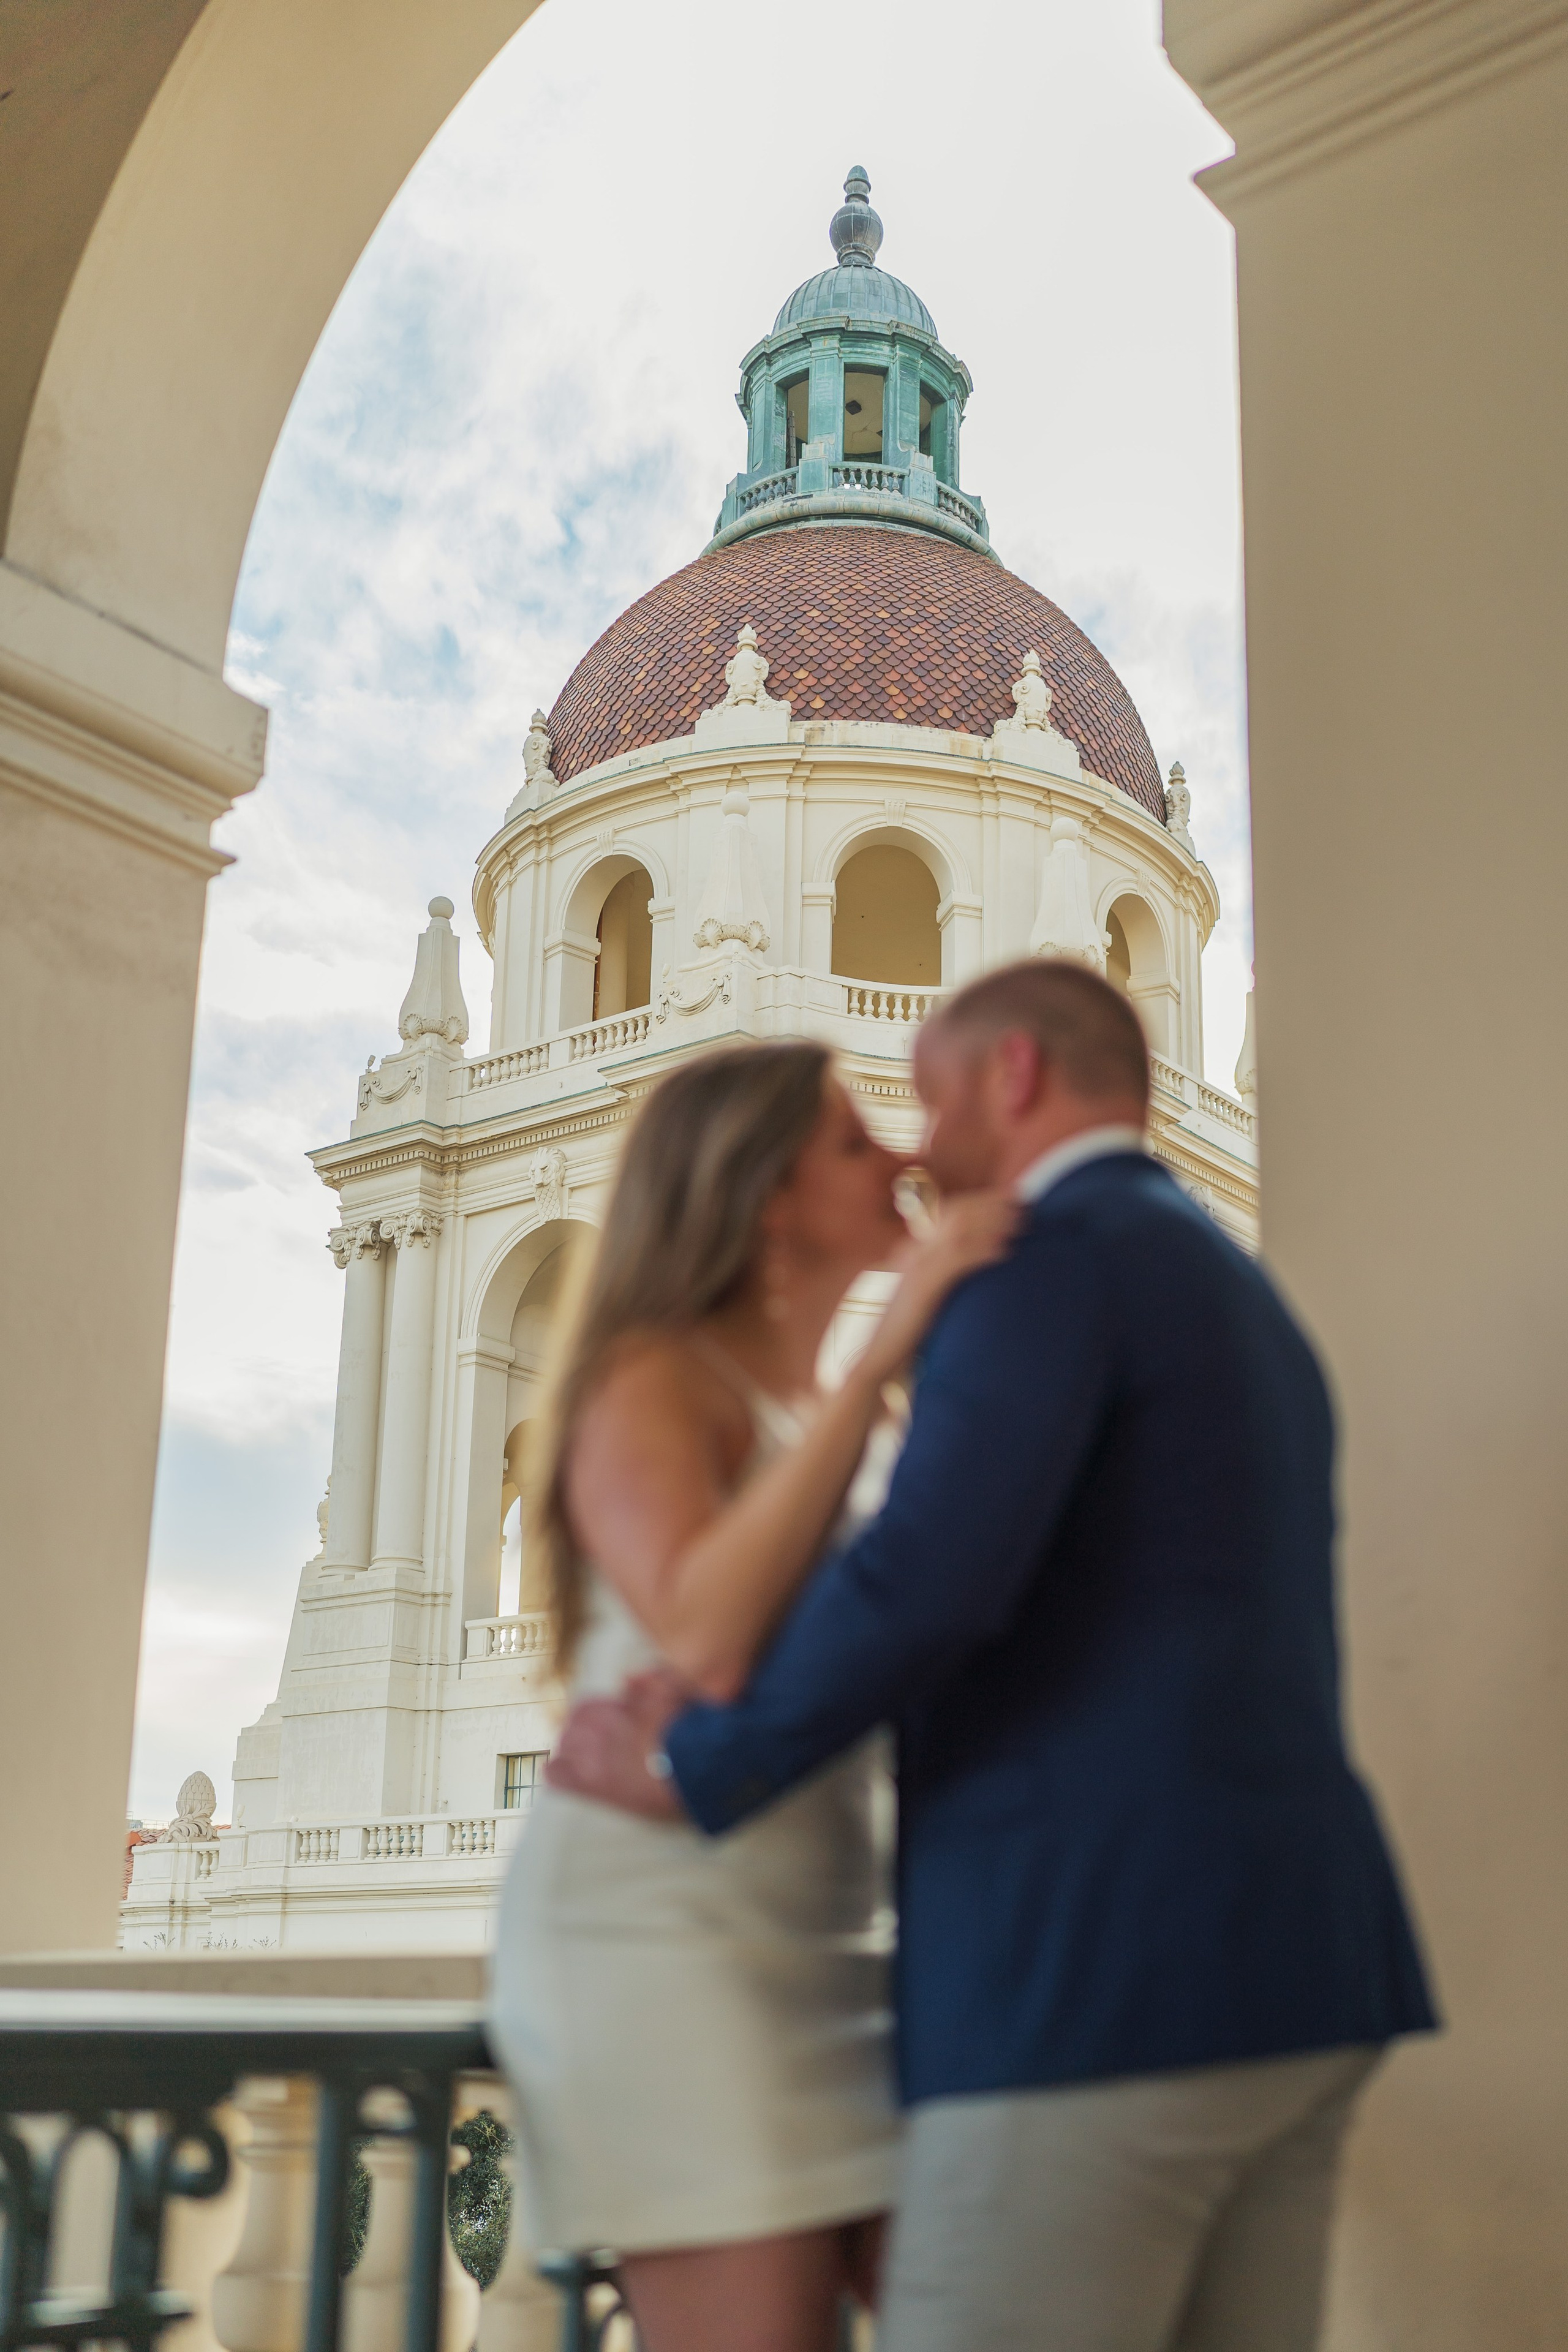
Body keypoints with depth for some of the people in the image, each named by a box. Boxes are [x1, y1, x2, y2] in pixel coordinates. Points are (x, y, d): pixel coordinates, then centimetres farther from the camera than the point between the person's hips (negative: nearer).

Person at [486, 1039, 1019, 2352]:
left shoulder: (841, 1421, 18)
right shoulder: (655, 1380, -6)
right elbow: (709, 1639, -25)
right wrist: (884, 1360, -23)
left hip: (828, 1940, 8)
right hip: (670, 1933, -8)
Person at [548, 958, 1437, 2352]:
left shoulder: (1053, 1257, -7)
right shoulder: (1252, 1316, 23)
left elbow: (930, 1575, -22)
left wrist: (694, 1769, -8)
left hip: (1098, 1973, -9)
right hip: (1282, 1961, 9)